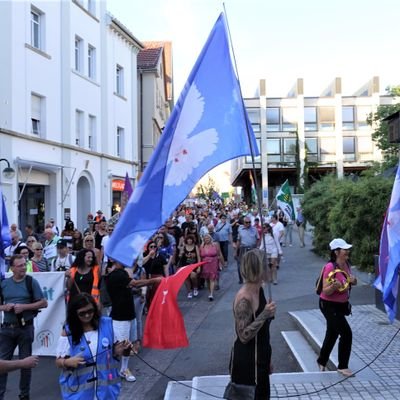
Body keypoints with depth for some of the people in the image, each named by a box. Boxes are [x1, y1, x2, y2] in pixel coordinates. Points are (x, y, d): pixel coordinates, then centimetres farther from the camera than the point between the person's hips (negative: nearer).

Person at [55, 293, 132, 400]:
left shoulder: (107, 324, -3)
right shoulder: (68, 332, -10)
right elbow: (58, 361, -3)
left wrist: (120, 349, -11)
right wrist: (68, 362, -23)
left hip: (105, 385, 2)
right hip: (79, 389, -2)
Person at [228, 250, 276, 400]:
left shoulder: (259, 290, 3)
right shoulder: (244, 298, -25)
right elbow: (244, 336, -25)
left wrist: (267, 358, 19)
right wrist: (264, 315, -30)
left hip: (259, 359, 9)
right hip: (246, 362, -9)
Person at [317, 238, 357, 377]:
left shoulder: (346, 264, 0)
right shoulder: (330, 268, -24)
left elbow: (349, 282, 17)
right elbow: (326, 291, -23)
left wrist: (352, 281, -5)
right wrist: (334, 286, -42)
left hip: (341, 305, 8)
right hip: (330, 306, -8)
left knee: (332, 334, 20)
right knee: (346, 333, -9)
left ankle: (322, 361, 40)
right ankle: (342, 366, 8)